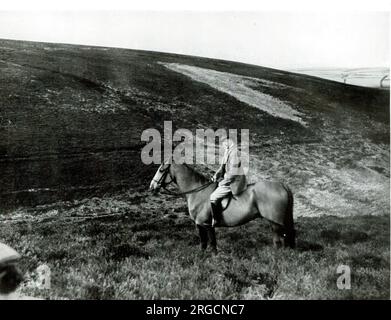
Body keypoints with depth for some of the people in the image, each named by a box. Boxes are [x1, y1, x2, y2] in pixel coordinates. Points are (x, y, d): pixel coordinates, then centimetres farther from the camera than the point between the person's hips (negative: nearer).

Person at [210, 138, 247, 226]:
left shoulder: (234, 155, -17)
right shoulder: (227, 155, 13)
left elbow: (232, 174, -20)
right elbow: (223, 168, 20)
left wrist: (222, 182, -14)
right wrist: (216, 176, 6)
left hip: (234, 182, -11)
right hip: (229, 180, 11)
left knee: (214, 197, -15)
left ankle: (215, 220, -11)